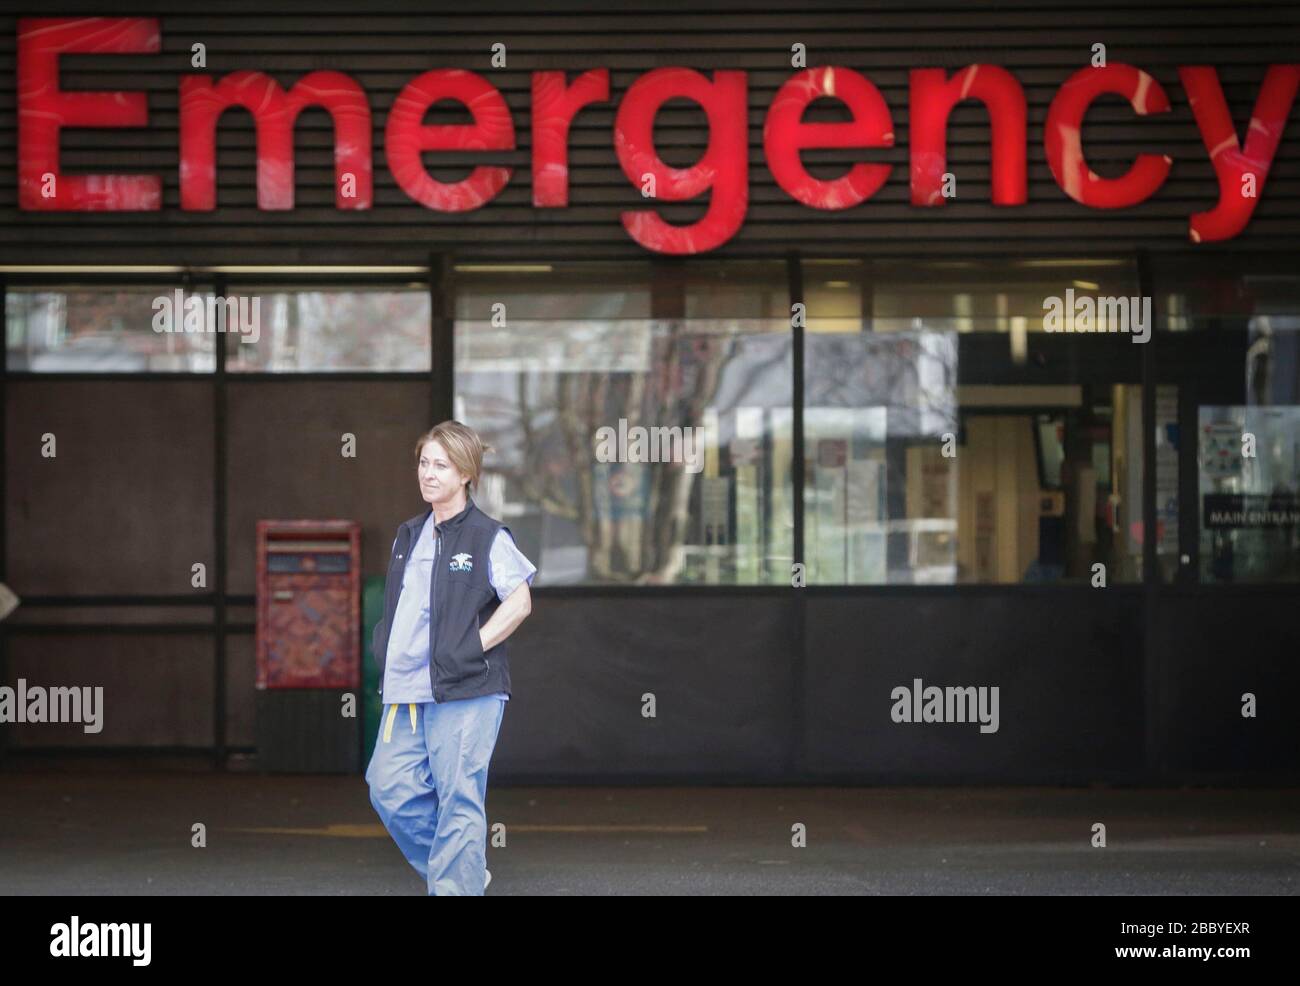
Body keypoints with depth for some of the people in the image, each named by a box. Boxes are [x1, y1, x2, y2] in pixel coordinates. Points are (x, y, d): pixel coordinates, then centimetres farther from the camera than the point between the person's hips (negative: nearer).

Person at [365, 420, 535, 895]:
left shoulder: (488, 536, -5)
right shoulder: (408, 535, 17)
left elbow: (518, 602, -10)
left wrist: (470, 650, -14)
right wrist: (389, 661, 14)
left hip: (464, 692, -7)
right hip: (407, 691, 7)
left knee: (458, 800, -6)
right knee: (390, 789, 3)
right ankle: (467, 871, 21)